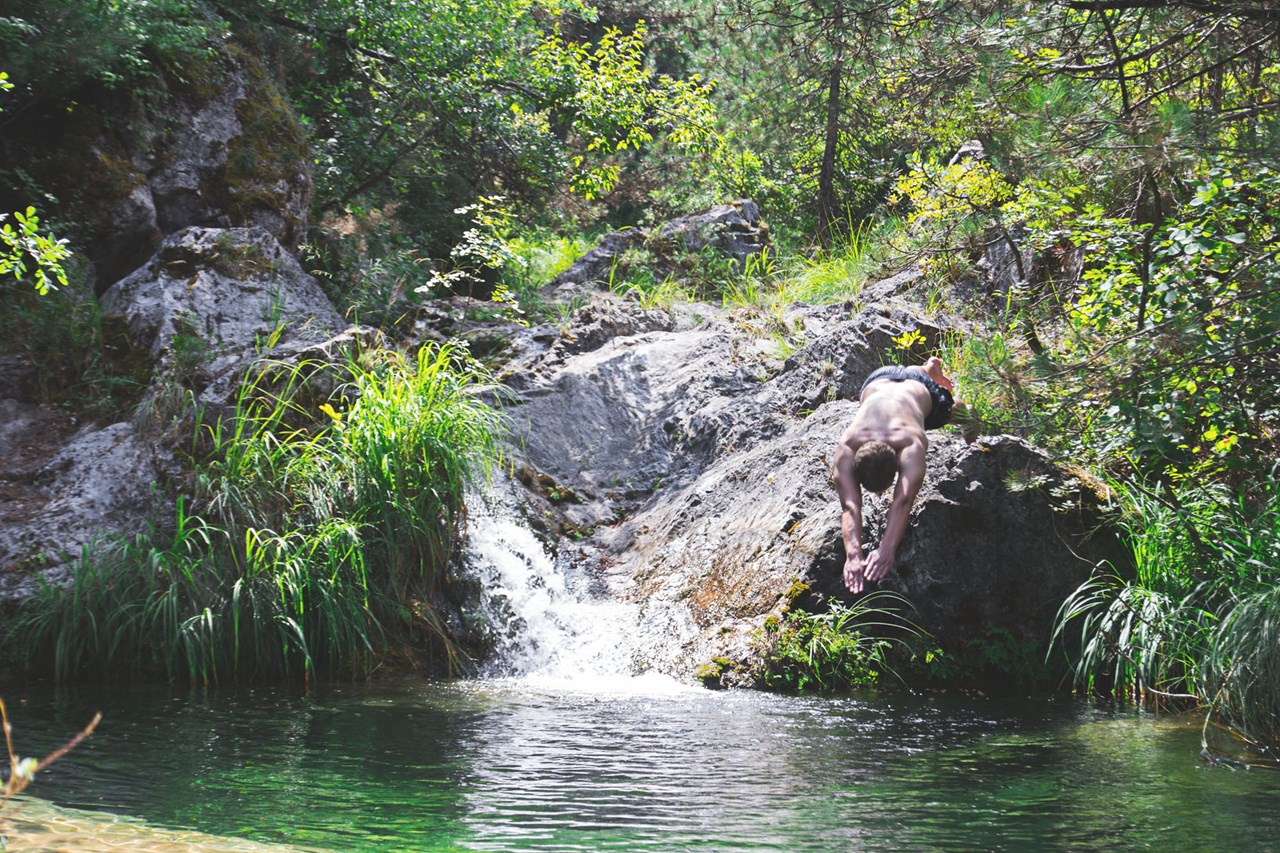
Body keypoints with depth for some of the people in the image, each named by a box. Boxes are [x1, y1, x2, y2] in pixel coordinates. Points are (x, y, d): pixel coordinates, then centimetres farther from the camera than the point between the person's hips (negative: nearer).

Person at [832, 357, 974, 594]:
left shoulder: (911, 446, -52)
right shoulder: (846, 449, -46)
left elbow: (903, 501, -60)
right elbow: (849, 506, -53)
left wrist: (886, 550, -72)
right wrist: (853, 554, -68)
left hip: (921, 388, -2)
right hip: (877, 383, 2)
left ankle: (933, 371, 62)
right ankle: (930, 368, 67)